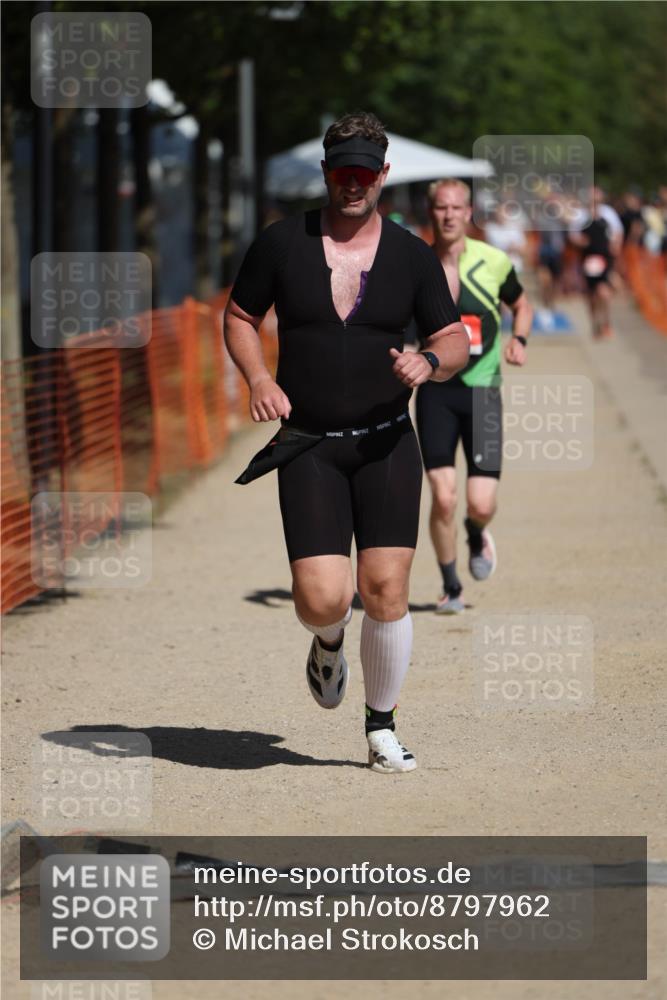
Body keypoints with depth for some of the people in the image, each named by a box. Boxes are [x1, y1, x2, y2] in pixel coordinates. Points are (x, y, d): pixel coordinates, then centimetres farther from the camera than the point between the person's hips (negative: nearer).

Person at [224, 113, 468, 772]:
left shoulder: (411, 255, 4)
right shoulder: (282, 244, 1)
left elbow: (456, 341, 9)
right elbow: (238, 315, 12)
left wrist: (429, 361, -15)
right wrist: (258, 378, -7)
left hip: (387, 445, 1)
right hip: (307, 447, -1)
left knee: (386, 592, -6)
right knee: (322, 600, -13)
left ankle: (381, 729, 13)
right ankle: (329, 642, 26)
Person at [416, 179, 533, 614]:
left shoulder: (493, 261, 0)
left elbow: (522, 305, 18)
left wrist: (518, 340, -1)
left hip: (482, 388, 1)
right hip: (436, 390, -1)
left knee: (481, 504, -6)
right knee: (443, 498, -10)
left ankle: (477, 537, 32)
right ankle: (451, 588, 10)